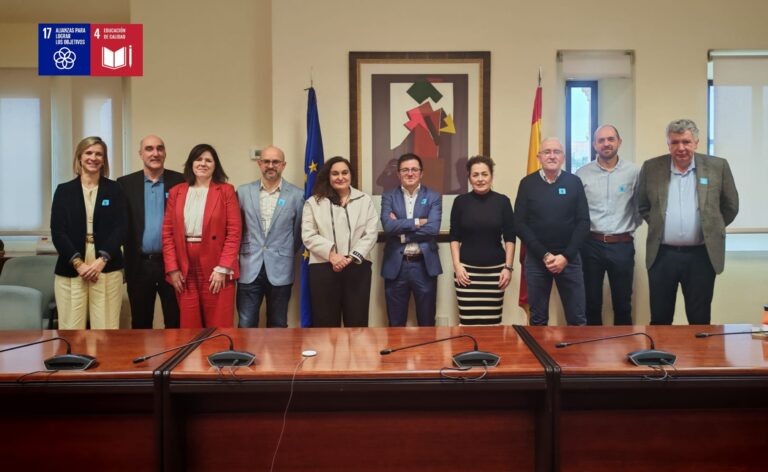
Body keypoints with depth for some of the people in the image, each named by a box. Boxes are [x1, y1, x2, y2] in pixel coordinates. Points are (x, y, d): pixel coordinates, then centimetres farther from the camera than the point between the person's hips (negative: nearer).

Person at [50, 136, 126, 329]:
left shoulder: (114, 190, 8)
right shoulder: (64, 190, 8)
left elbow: (120, 228, 1)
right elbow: (57, 232, 2)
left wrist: (102, 260, -13)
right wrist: (78, 263, -11)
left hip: (107, 270, 0)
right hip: (70, 270, 1)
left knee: (106, 331, -3)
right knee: (71, 331, 0)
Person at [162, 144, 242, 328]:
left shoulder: (226, 191, 2)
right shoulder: (176, 192, 10)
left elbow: (234, 231, -4)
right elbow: (168, 232, 8)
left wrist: (223, 268, -11)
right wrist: (172, 268, -1)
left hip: (216, 270, -2)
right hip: (184, 270, 3)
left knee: (218, 327, 1)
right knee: (189, 327, 7)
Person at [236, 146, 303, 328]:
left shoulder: (296, 195, 0)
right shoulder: (243, 192, 4)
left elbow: (298, 231, 8)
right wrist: (243, 251, 9)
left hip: (280, 270, -1)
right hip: (249, 269, 1)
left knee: (277, 326, 10)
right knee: (246, 326, 3)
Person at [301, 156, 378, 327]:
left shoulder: (365, 200, 11)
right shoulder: (313, 202, 8)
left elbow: (371, 233, 2)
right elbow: (308, 236, -1)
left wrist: (352, 257, -11)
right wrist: (331, 254, -15)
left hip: (357, 268, 1)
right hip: (323, 268, -1)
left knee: (357, 321, 3)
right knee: (326, 322, 3)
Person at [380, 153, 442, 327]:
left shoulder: (433, 197, 3)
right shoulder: (388, 196, 5)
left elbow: (433, 228, -12)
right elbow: (388, 226, -12)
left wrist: (401, 228, -11)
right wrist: (417, 222, -13)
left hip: (424, 265, 0)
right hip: (396, 265, 1)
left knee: (427, 323, 9)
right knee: (396, 324, 10)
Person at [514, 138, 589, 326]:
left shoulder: (574, 182, 2)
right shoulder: (527, 183, 0)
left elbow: (583, 222, 0)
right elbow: (520, 224, -3)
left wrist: (566, 256, -10)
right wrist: (544, 255, -10)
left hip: (569, 257, 0)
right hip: (536, 258, 0)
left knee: (577, 318, 6)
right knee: (538, 319, 10)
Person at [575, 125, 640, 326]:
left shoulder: (633, 172, -1)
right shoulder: (582, 174, 0)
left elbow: (641, 206, 8)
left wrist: (630, 228, 6)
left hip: (622, 246, 0)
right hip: (591, 245, 0)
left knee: (622, 304, 10)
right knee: (592, 303, 10)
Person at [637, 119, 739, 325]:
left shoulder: (717, 166, 0)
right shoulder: (651, 168, 2)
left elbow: (731, 206, 9)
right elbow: (642, 206, 13)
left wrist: (712, 228, 8)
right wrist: (658, 225, 6)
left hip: (701, 255, -1)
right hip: (661, 255, 1)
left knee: (700, 321, 8)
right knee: (659, 320, 9)